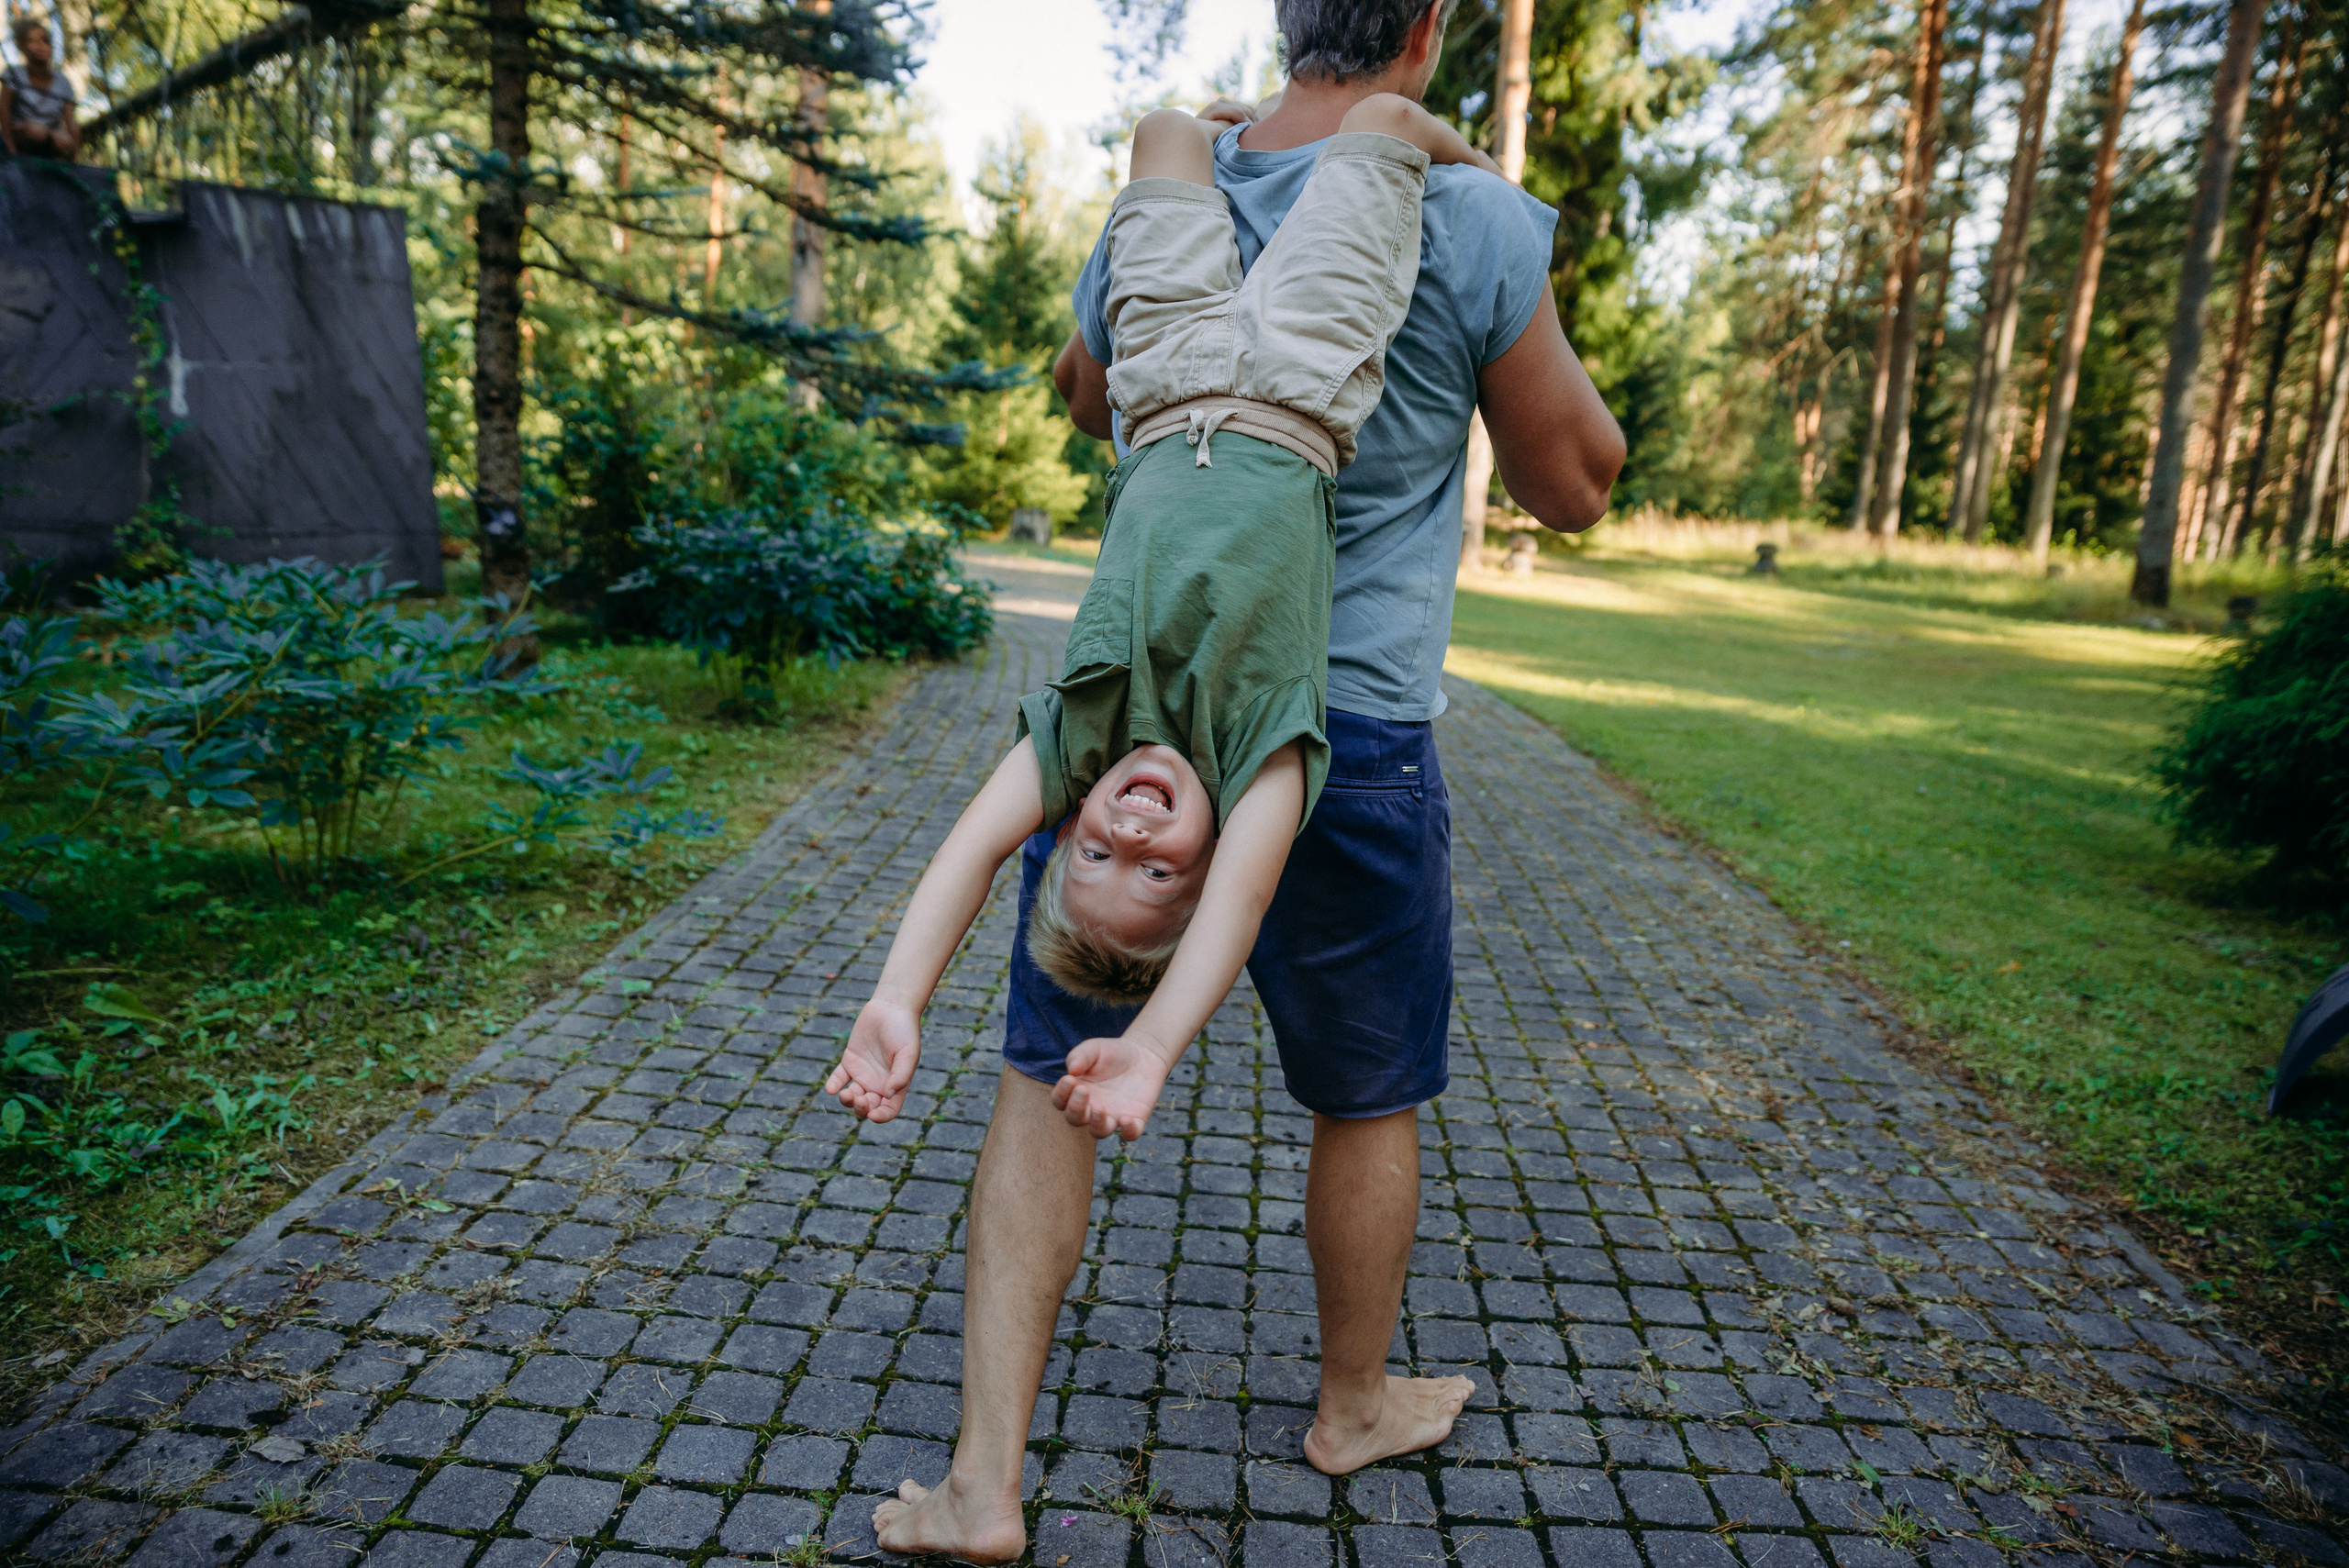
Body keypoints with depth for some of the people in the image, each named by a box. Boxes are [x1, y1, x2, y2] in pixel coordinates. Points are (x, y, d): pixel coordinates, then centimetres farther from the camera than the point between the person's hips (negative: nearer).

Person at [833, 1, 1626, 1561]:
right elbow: (1574, 487, 2)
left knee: (1048, 1080, 13)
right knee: (1369, 1104, 19)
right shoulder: (1478, 226, -9)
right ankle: (1357, 1407, 41)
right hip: (1350, 746, -2)